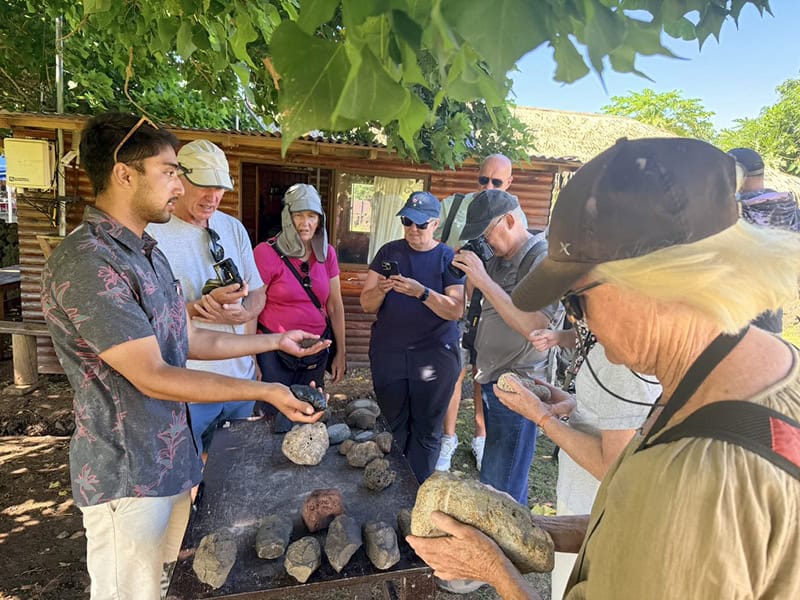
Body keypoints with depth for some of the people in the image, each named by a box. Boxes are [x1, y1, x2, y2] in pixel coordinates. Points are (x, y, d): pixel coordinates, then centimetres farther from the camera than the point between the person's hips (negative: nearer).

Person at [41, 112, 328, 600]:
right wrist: (265, 392, -20)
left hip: (172, 459, 8)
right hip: (127, 477, -8)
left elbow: (189, 341, 11)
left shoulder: (148, 253, 8)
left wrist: (276, 341, 11)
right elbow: (152, 377, -23)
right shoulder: (86, 263, -23)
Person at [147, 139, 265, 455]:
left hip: (240, 376, 6)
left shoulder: (234, 228, 6)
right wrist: (202, 305, -30)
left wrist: (240, 314, -13)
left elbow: (258, 294, 8)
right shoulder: (152, 232, -13)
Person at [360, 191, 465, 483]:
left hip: (434, 356, -1)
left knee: (426, 429, 7)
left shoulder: (449, 258, -1)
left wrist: (421, 292, -26)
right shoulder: (388, 252, 5)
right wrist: (381, 289, -19)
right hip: (388, 353, 2)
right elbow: (367, 305, 2)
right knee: (392, 426, 10)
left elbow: (456, 310, -12)